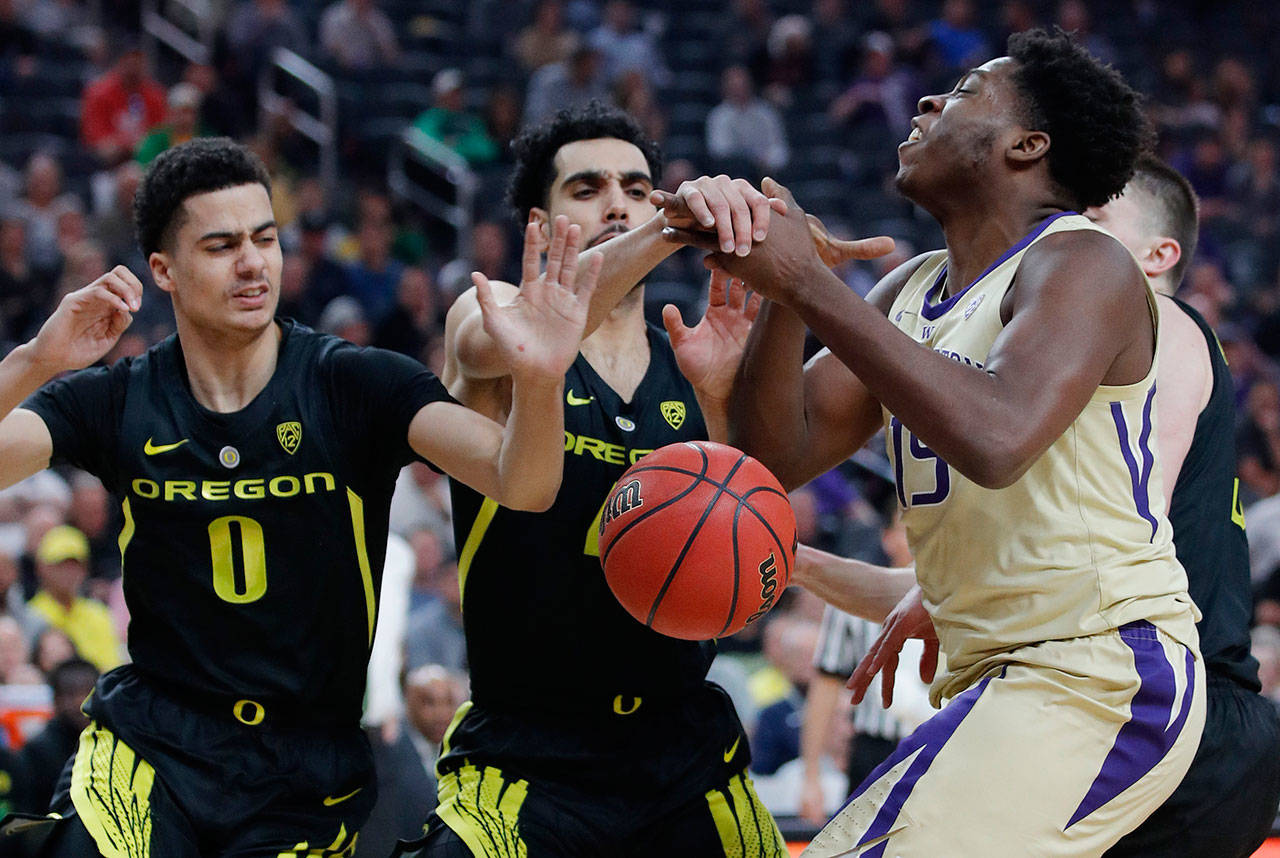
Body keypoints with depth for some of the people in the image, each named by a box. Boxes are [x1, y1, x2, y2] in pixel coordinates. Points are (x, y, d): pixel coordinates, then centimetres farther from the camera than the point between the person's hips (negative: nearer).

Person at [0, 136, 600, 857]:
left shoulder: (356, 385, -6)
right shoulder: (117, 402, 0)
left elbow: (520, 485, -18)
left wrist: (538, 380, -39)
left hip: (306, 778, 0)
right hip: (150, 739, 0)